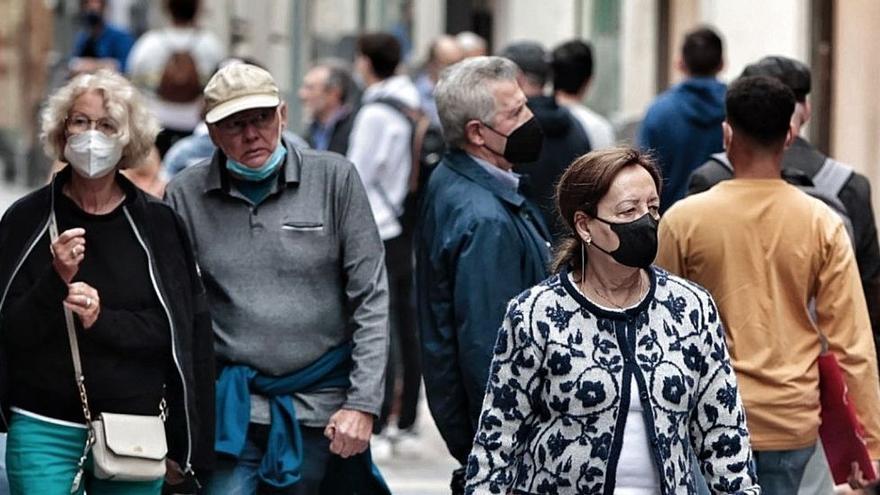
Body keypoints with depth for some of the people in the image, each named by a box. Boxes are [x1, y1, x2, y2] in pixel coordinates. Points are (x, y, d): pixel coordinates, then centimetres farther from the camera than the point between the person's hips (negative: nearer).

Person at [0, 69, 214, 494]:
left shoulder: (157, 225, 4)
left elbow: (177, 331, 0)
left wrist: (103, 319, -14)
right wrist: (56, 281, -17)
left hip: (133, 434, 1)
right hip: (44, 431, -1)